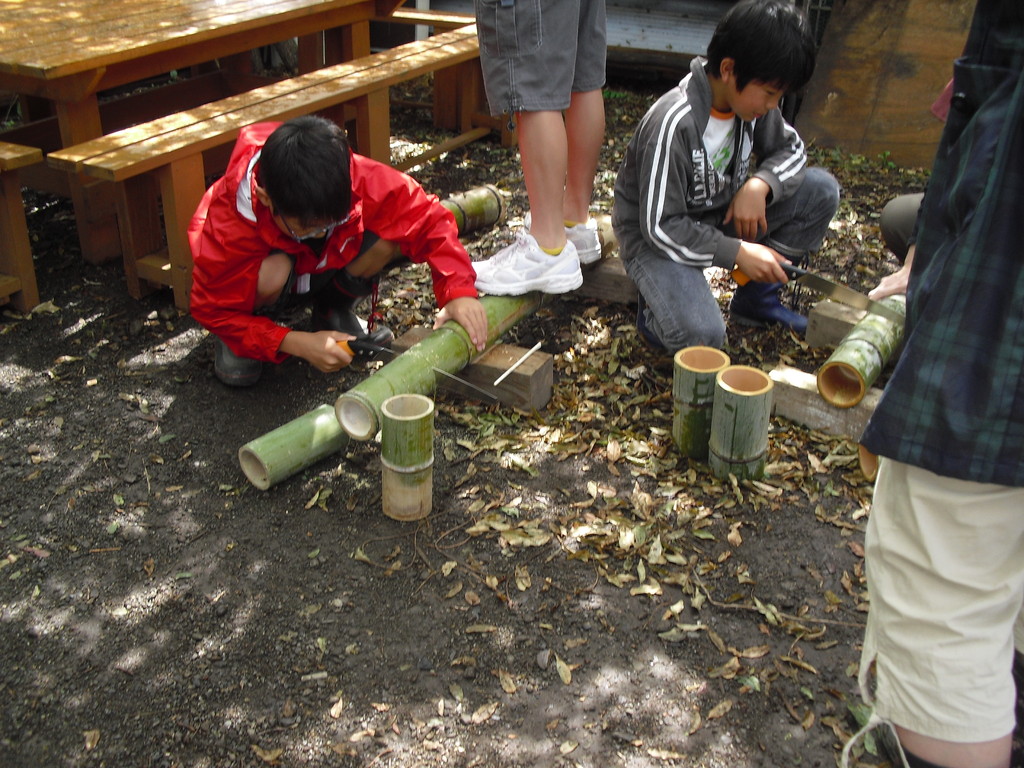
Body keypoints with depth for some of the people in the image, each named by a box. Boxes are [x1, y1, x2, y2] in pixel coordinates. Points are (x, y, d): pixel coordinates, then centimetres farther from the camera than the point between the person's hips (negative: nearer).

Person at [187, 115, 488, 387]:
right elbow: (212, 309, -25)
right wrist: (298, 344, -35)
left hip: (320, 269, 3)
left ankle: (334, 310, 2)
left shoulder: (355, 179, -34)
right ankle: (236, 342, -5)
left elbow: (427, 218, -26)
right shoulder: (228, 224, -36)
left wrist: (458, 291, -41)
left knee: (392, 237, -28)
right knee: (271, 273, -40)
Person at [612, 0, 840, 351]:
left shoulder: (751, 97, -7)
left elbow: (791, 150, 7)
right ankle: (659, 302, 4)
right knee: (701, 335, -32)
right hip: (656, 238, -8)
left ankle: (756, 298, 7)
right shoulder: (673, 125, -30)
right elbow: (661, 227, -27)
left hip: (722, 216, 8)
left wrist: (759, 185, -16)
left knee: (821, 189, -7)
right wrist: (738, 252, -24)